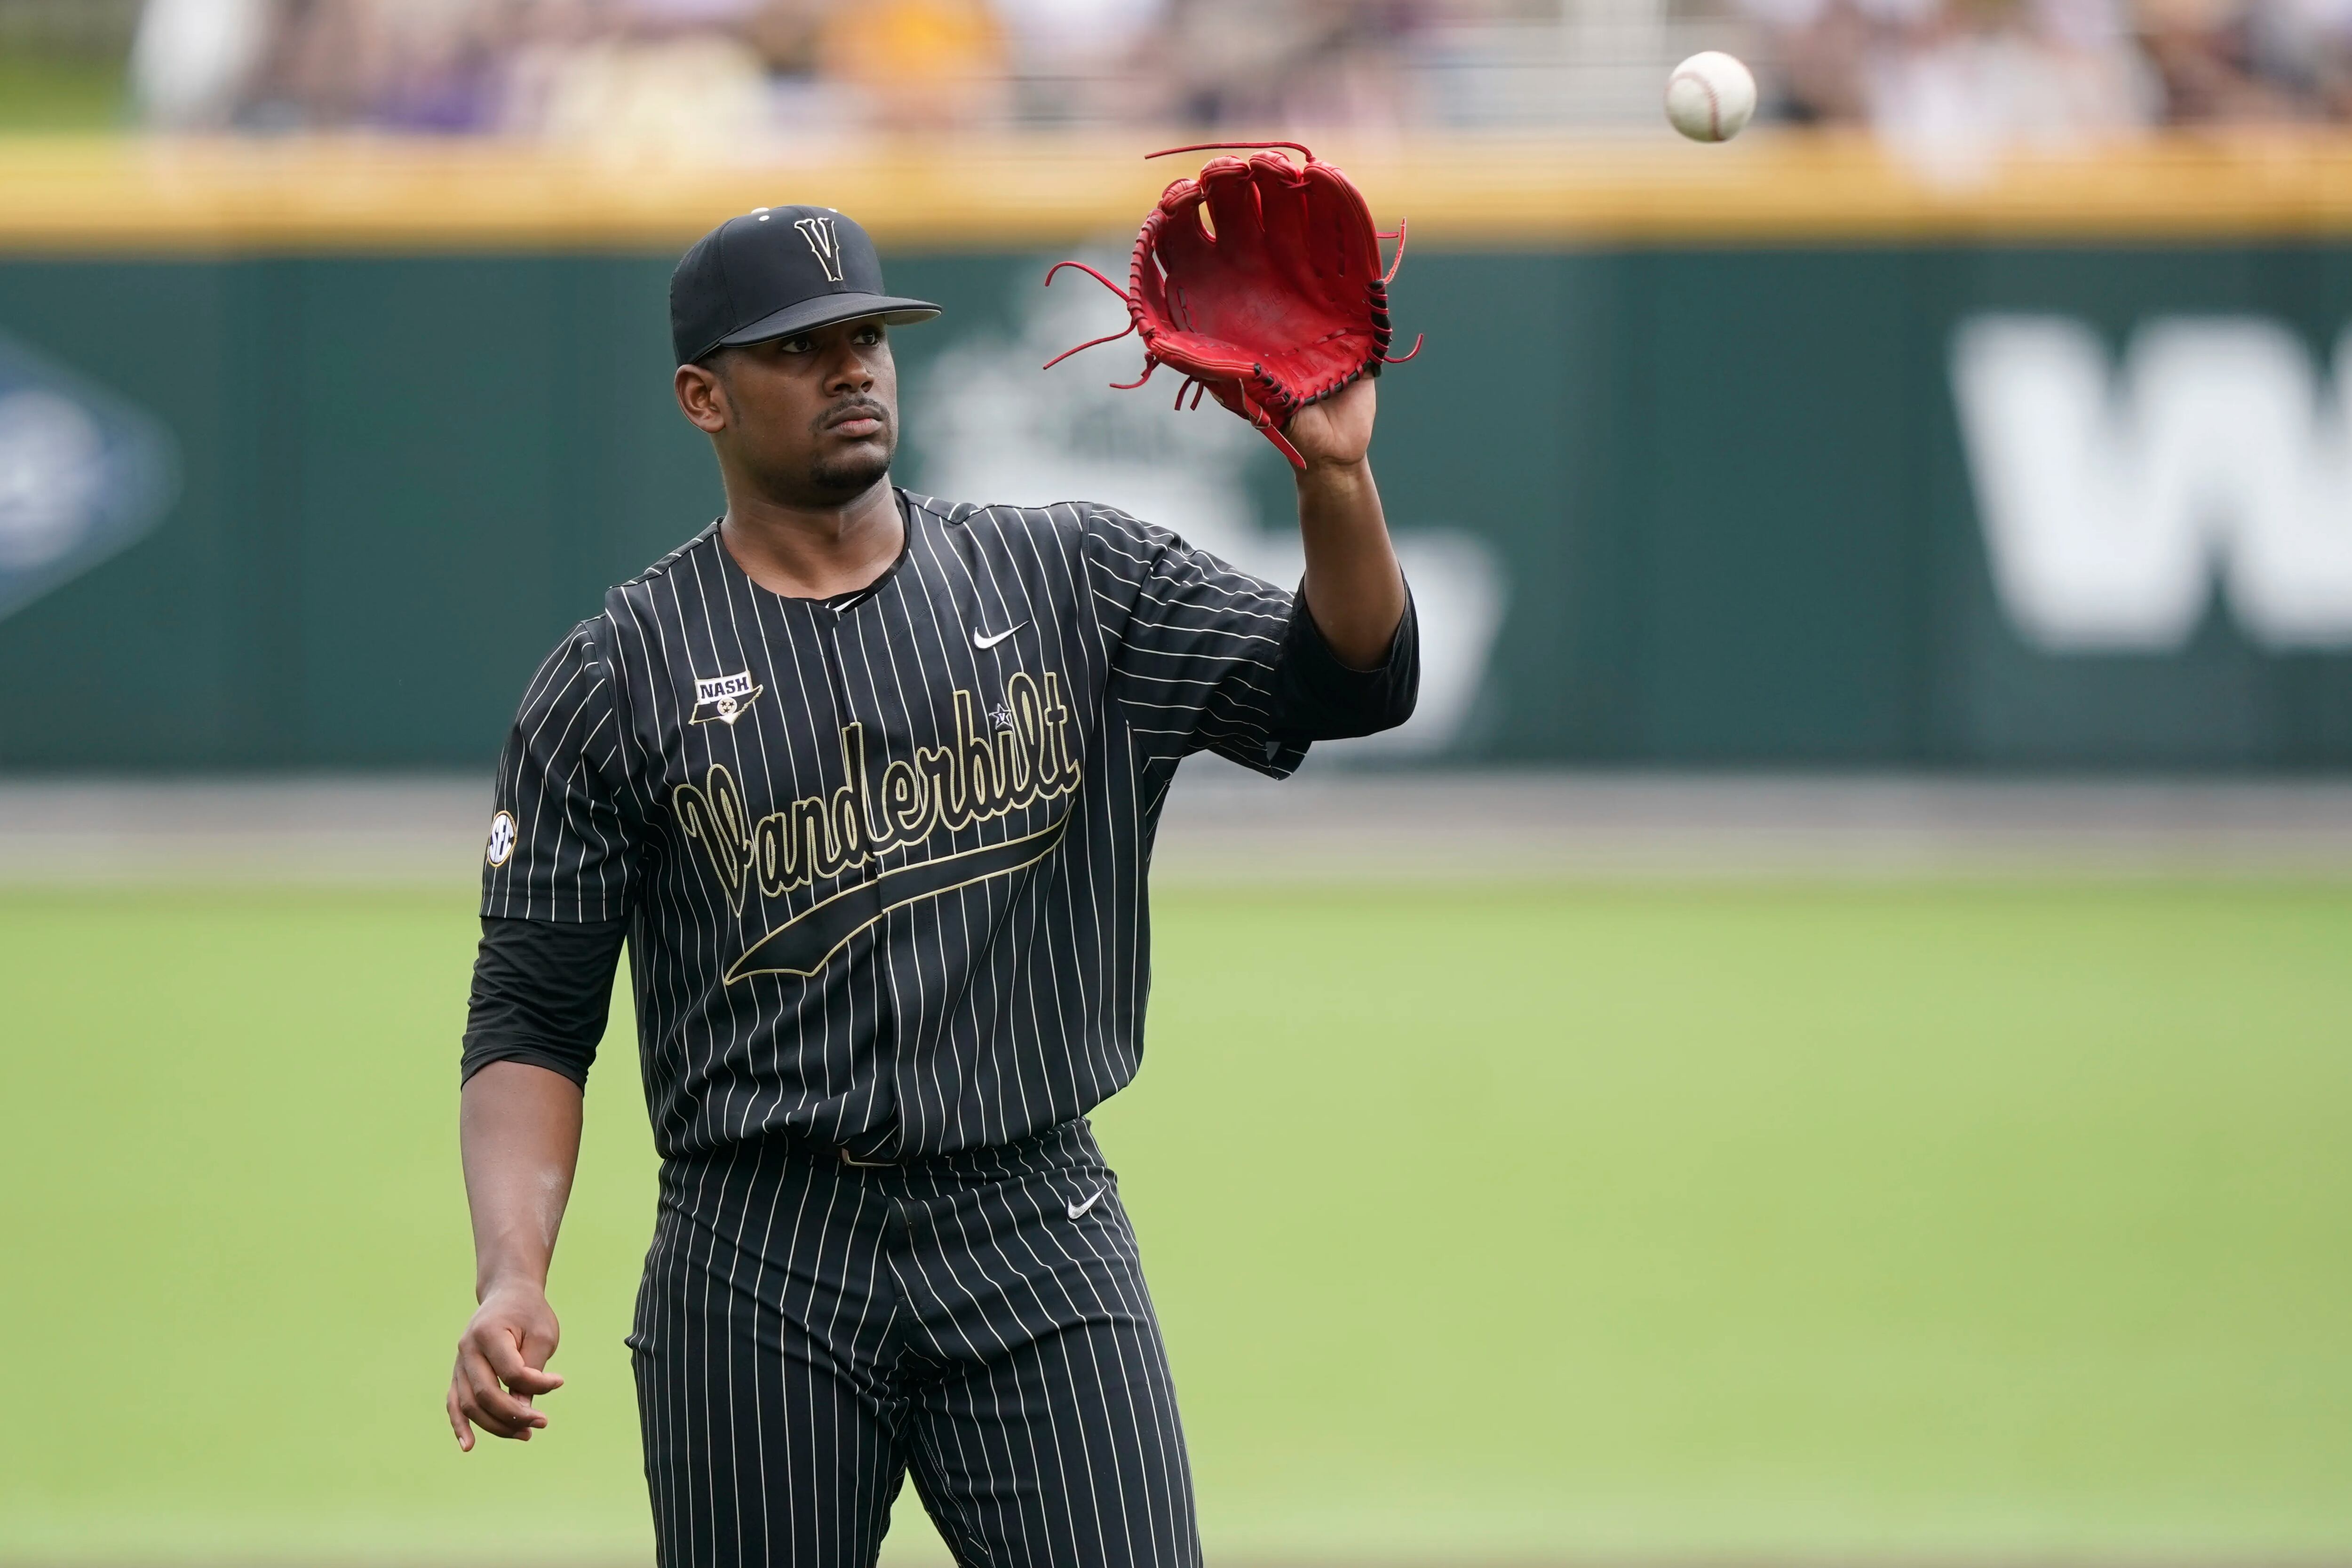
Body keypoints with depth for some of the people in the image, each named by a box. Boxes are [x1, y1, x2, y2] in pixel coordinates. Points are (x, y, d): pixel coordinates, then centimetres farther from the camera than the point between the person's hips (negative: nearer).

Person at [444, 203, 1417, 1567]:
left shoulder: (1075, 583, 8)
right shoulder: (615, 683, 3)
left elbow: (1348, 682, -2)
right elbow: (532, 1022, 1)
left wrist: (1334, 478, -21)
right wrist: (512, 1278, -14)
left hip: (1041, 1246, 1)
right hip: (759, 1271, -1)